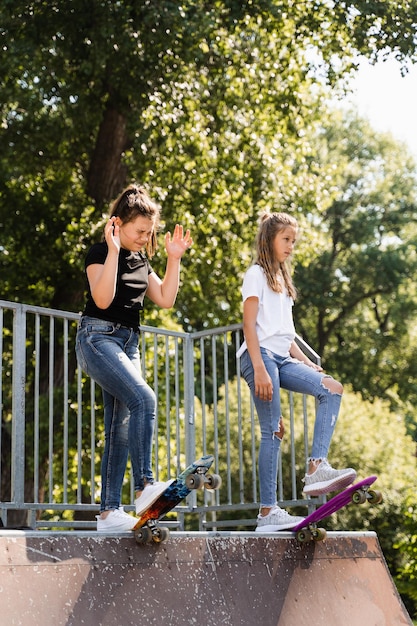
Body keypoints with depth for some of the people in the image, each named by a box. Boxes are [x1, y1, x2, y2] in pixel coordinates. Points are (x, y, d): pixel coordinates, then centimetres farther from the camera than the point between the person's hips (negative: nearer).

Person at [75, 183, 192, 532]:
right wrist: (113, 250, -22)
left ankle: (109, 512, 5)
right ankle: (145, 486, -32)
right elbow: (102, 298, -21)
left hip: (128, 343, 8)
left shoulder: (140, 260, 16)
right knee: (143, 398, -28)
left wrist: (174, 258, 7)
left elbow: (166, 299, 11)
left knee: (121, 427, 3)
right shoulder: (100, 253, -6)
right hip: (98, 338, -8)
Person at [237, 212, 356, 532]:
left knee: (331, 389, -10)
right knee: (273, 432, -11)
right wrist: (260, 370, -19)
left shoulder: (282, 279, 25)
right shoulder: (257, 274, 1)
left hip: (283, 359, 8)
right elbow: (249, 325, -9)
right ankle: (268, 512, -9)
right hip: (261, 356, -8)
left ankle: (317, 469, -19)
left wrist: (306, 362, 14)